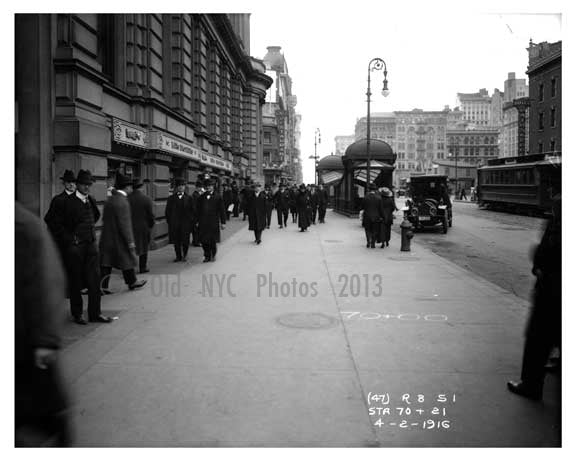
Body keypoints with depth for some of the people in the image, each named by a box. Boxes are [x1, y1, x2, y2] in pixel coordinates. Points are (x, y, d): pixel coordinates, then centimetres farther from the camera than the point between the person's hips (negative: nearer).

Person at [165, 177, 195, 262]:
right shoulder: (171, 198, 8)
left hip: (186, 223, -1)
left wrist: (191, 221, -2)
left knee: (185, 241, 1)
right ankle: (178, 256, 15)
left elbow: (193, 211, 6)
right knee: (176, 241, 5)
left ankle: (184, 255, 18)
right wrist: (169, 221, 1)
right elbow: (167, 211, 9)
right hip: (174, 223, 1)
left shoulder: (189, 198, 6)